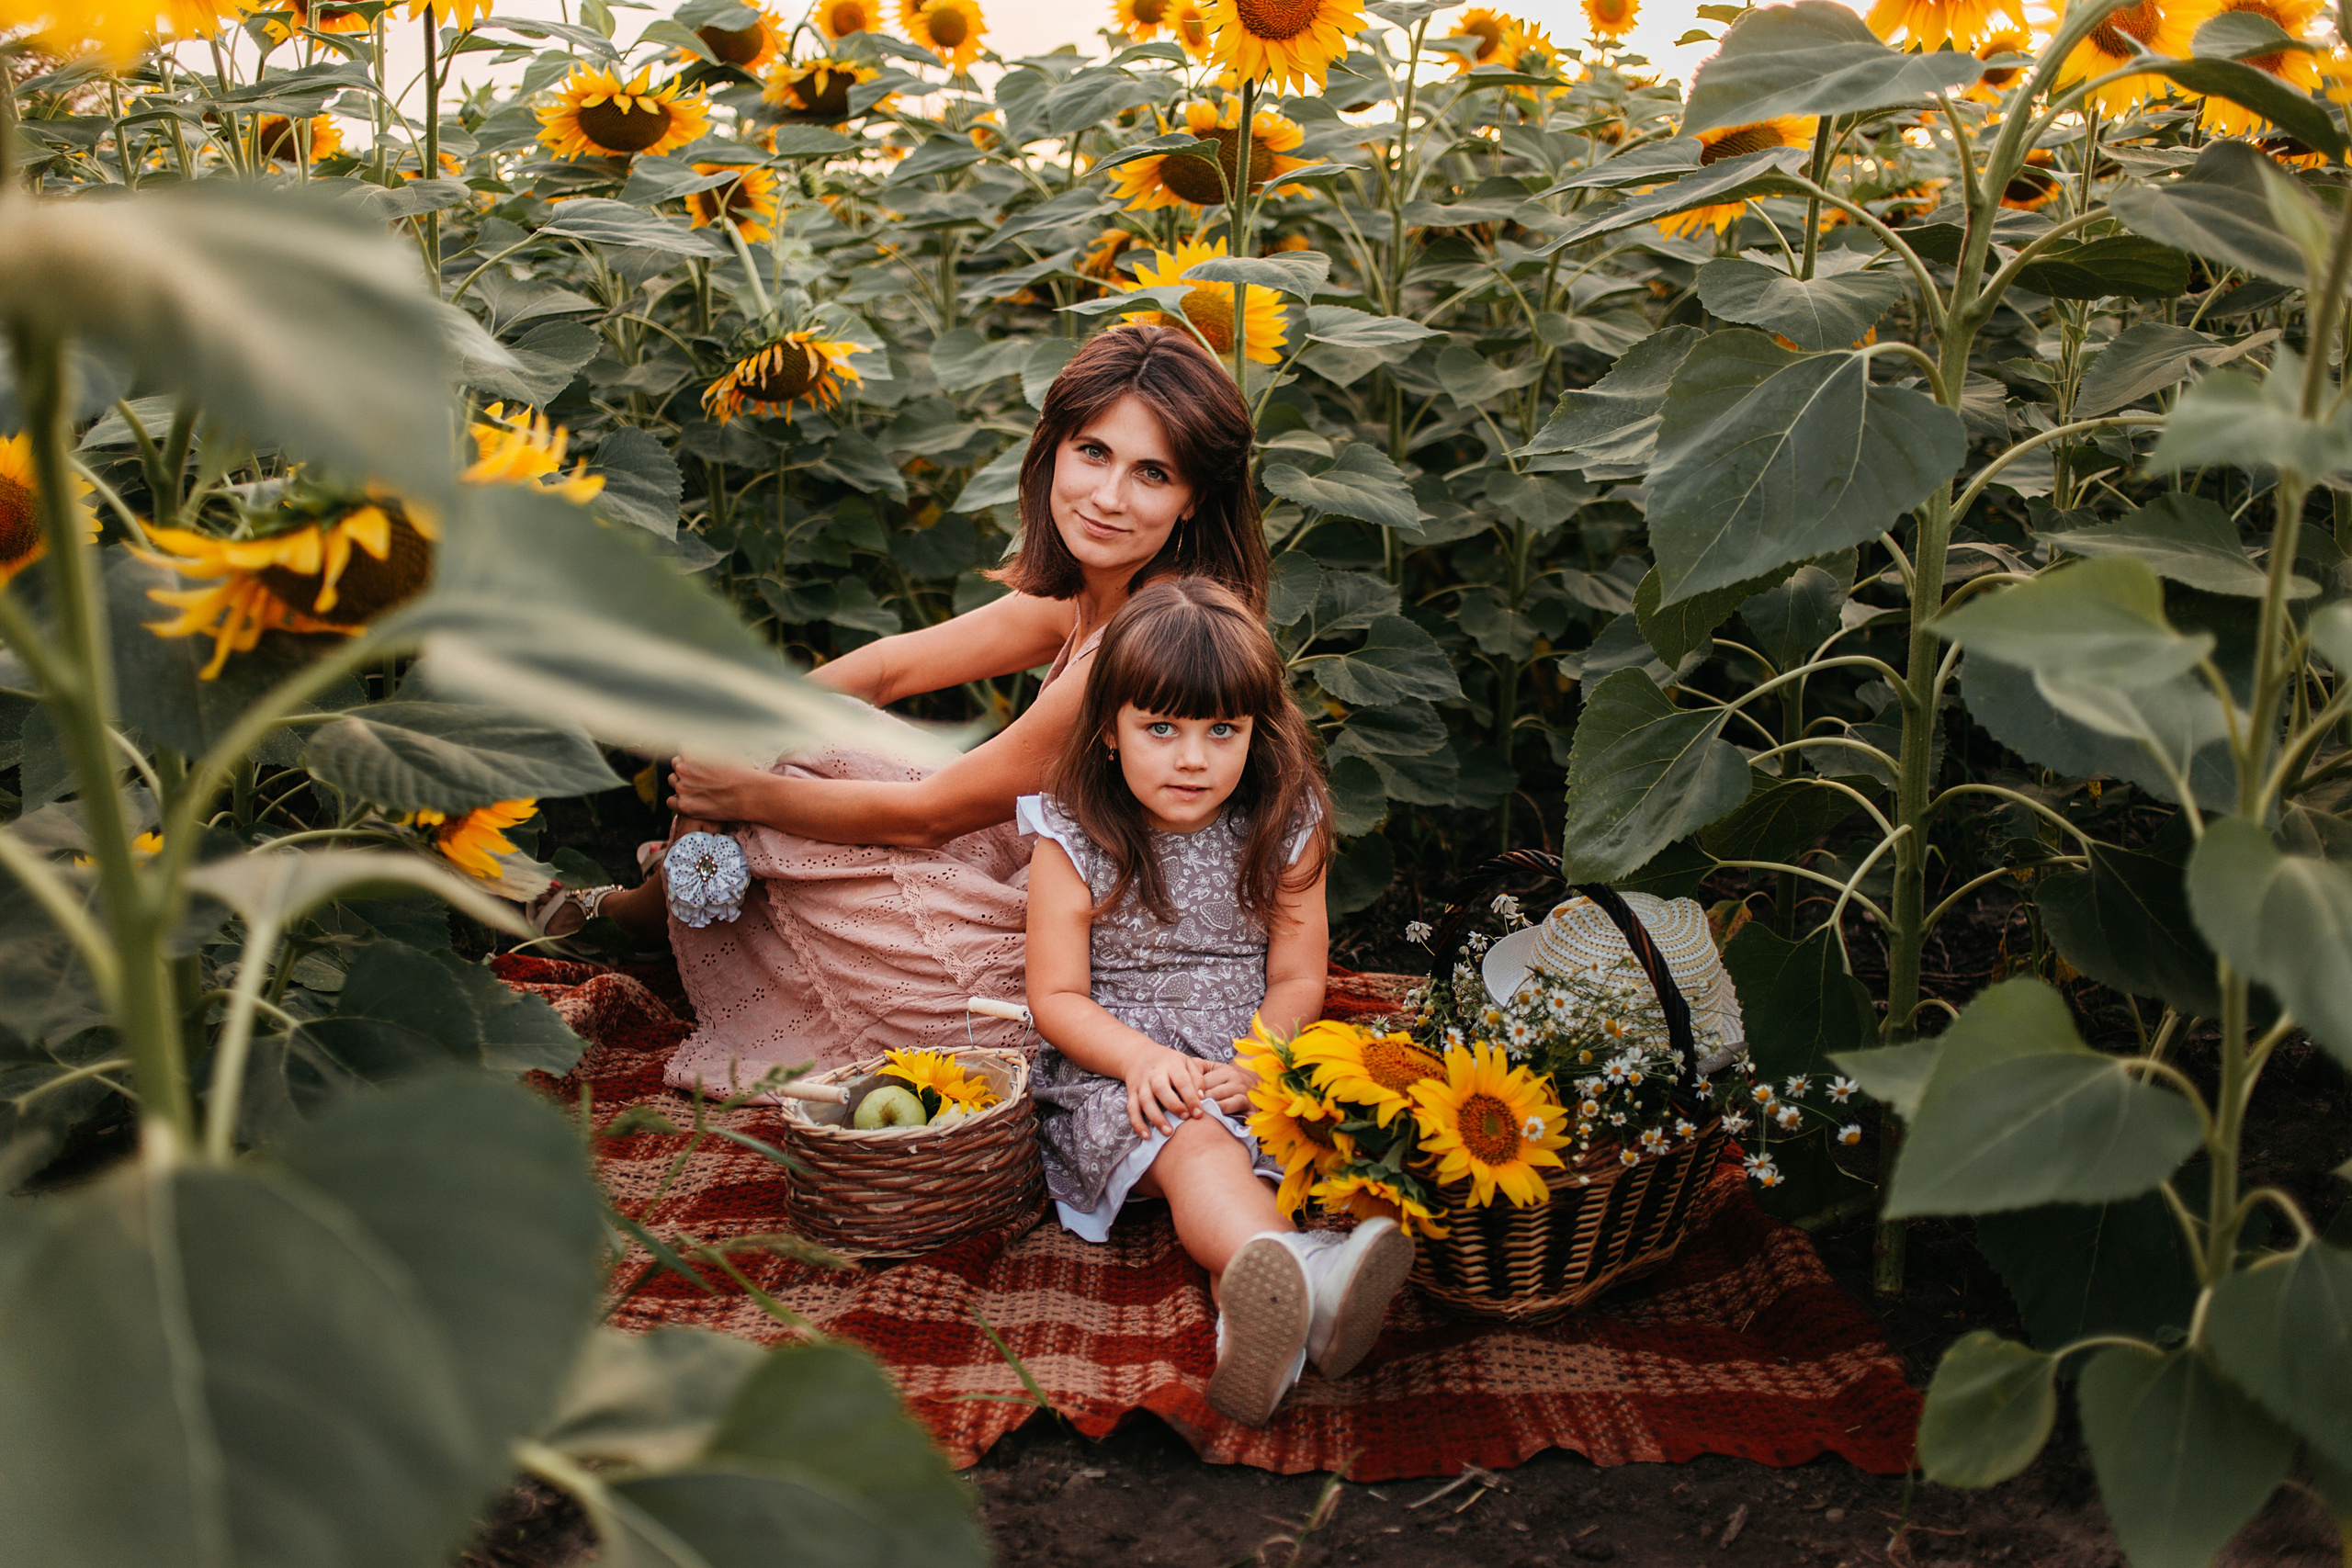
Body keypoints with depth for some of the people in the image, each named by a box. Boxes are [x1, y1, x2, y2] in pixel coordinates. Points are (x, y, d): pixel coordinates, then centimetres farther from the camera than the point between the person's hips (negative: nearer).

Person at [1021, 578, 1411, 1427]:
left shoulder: (1283, 831, 3)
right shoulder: (1074, 842, -3)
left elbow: (1297, 979, 4)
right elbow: (1057, 997, -2)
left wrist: (1255, 1063, -15)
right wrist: (1144, 1057, -21)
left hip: (1248, 1065, 4)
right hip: (1115, 1069, -4)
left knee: (1235, 1163, -30)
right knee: (1192, 1144, -36)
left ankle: (1255, 1320, -57)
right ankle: (1305, 1278, -65)